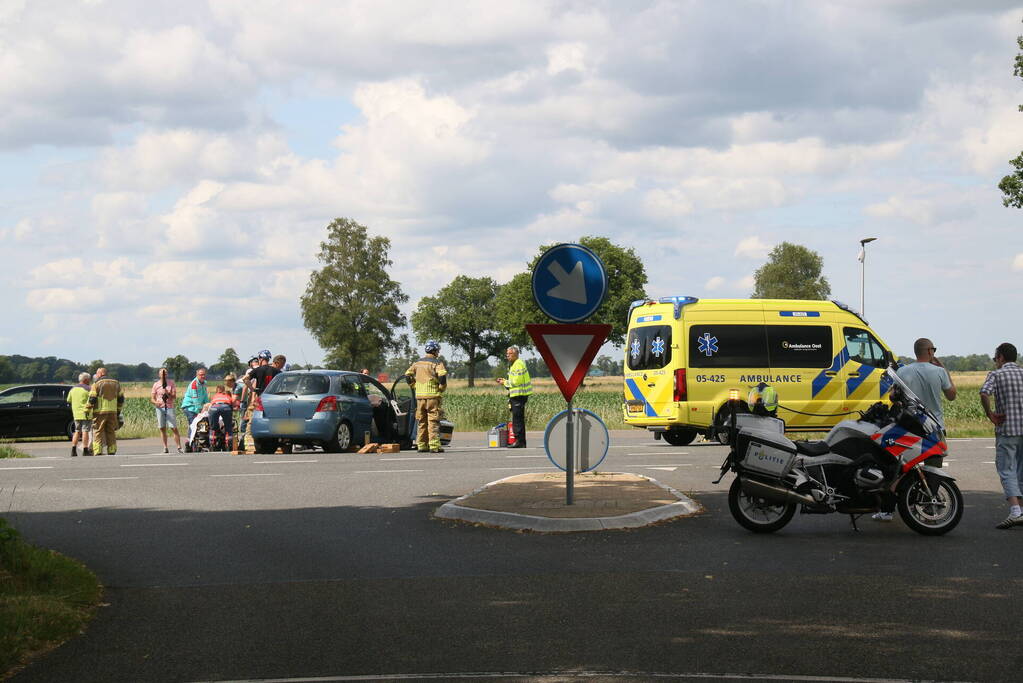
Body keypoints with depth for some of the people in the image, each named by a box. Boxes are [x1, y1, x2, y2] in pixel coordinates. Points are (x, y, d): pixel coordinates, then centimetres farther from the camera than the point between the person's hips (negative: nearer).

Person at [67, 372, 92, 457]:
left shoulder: (73, 389, 11)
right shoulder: (87, 389, -9)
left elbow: (69, 400, 19)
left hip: (76, 414, 6)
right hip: (86, 413, -6)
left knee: (77, 431, 12)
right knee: (85, 431, -3)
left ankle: (73, 450, 5)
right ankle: (85, 450, -5)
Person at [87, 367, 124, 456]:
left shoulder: (97, 383, -4)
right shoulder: (116, 383, 14)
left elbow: (92, 399, -10)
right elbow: (121, 399, 16)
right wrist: (118, 411, 23)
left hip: (100, 411, -5)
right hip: (113, 412, 5)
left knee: (98, 432, -1)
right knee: (111, 432, 10)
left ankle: (98, 452, -8)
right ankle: (112, 451, 7)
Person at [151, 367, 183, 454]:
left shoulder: (171, 383, 6)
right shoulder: (156, 384, 7)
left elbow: (174, 396, 1)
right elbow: (152, 398, 5)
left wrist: (168, 394, -19)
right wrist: (156, 402, -17)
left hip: (170, 407, -1)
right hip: (160, 408, 1)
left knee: (174, 428, -8)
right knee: (162, 428, 2)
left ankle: (179, 447, -8)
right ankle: (165, 447, 7)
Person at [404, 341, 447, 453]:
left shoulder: (418, 362, 14)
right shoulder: (437, 362, -4)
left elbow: (407, 375, 13)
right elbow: (442, 376, -18)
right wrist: (442, 388, -4)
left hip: (419, 396, 5)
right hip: (432, 396, -5)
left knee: (421, 421, 12)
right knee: (433, 422, -6)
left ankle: (421, 445, 13)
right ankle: (434, 446, -12)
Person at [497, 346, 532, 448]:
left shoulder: (518, 364, -13)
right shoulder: (515, 364, 20)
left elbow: (516, 382, -19)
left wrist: (505, 383, -7)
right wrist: (505, 381, 14)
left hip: (518, 396, -11)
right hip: (517, 395, 11)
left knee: (517, 419, -10)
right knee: (519, 420, 12)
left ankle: (519, 441, -10)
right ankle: (522, 442, 16)